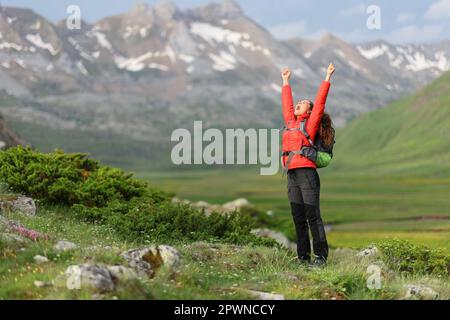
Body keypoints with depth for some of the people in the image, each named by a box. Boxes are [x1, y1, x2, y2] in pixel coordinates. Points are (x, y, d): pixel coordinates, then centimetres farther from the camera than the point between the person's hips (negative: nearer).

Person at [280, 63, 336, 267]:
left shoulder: (310, 124, 2)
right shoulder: (290, 122, 18)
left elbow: (320, 102, -4)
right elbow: (286, 103, 30)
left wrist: (327, 78, -4)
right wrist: (286, 82, 39)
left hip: (307, 173, -7)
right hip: (292, 175, 7)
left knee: (313, 216, -7)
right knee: (298, 218, 6)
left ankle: (321, 256, -5)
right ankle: (303, 257, 10)